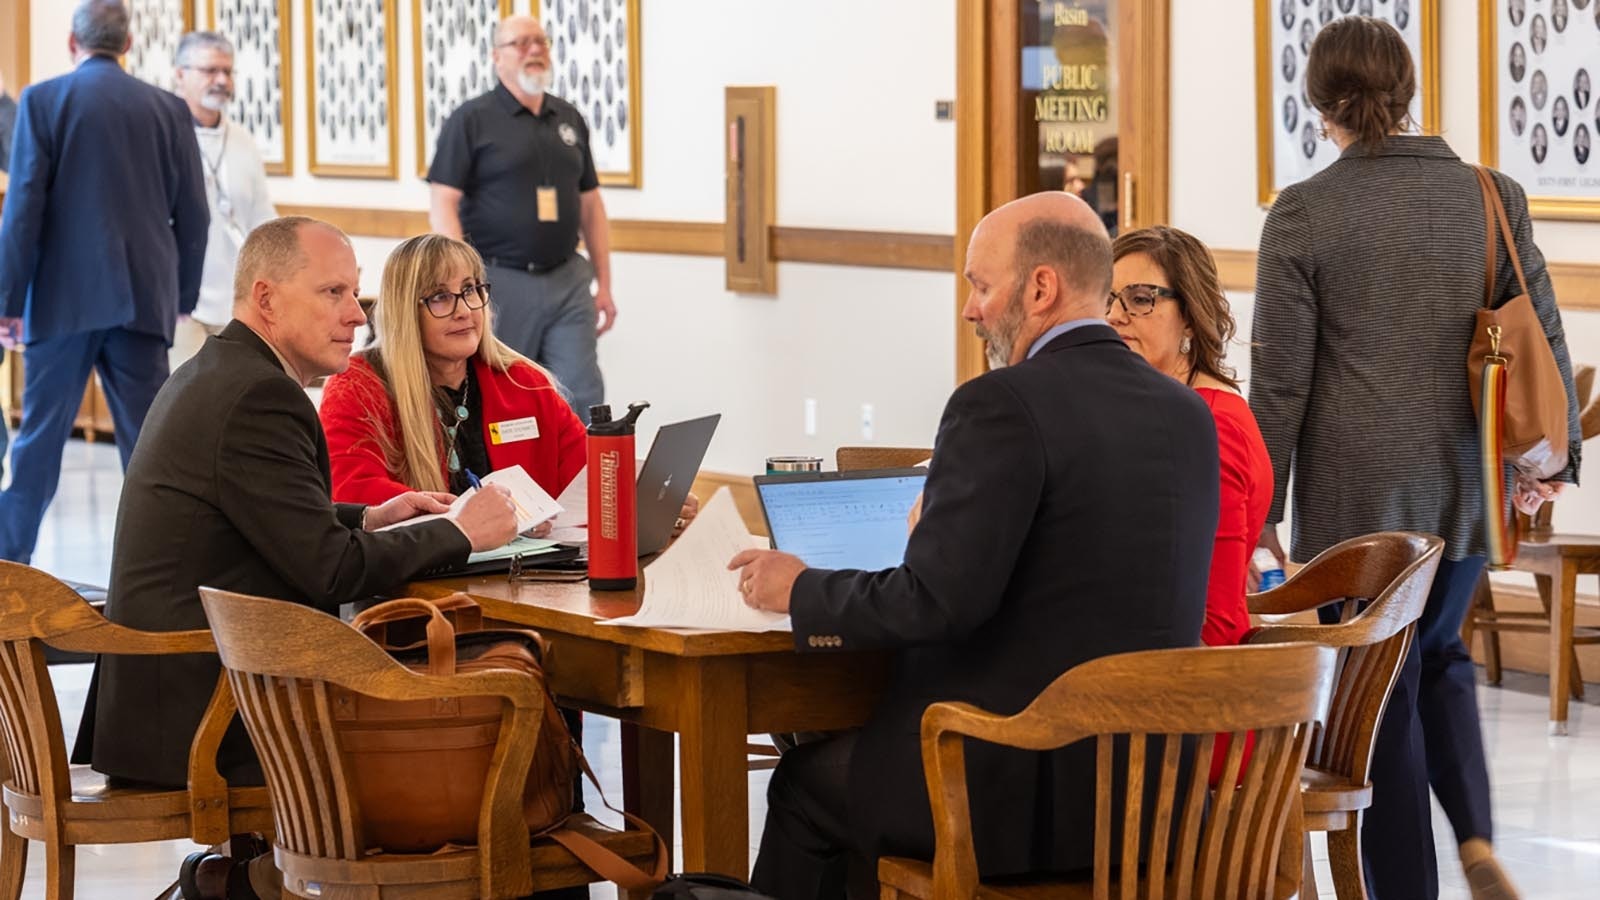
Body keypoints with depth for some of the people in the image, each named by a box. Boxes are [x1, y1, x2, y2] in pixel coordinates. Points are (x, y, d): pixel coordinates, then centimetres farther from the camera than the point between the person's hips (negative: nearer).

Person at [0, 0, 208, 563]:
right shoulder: (167, 110, 5)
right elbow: (192, 215, 5)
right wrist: (183, 297, 15)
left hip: (64, 299, -2)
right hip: (142, 299, 2)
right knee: (146, 439, 3)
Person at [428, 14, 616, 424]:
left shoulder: (569, 119, 13)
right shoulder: (471, 120, -4)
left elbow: (590, 204, 17)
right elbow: (442, 203, -9)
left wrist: (604, 284, 13)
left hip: (567, 281, 4)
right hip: (500, 281, -4)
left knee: (584, 396, -4)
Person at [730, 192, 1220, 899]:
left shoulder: (1001, 406, -16)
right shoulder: (1189, 413, 6)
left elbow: (938, 600, -21)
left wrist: (801, 592, -4)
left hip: (1029, 789, -7)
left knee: (807, 784, 19)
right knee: (853, 751, 28)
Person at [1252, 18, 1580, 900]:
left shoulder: (1303, 215, -9)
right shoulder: (1494, 197, 0)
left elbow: (1281, 378, -7)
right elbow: (1544, 337, 3)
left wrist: (1262, 505, 1)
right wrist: (1552, 458, 13)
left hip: (1358, 491, -4)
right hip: (1464, 486, 4)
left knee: (1382, 688, 7)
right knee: (1439, 653, 24)